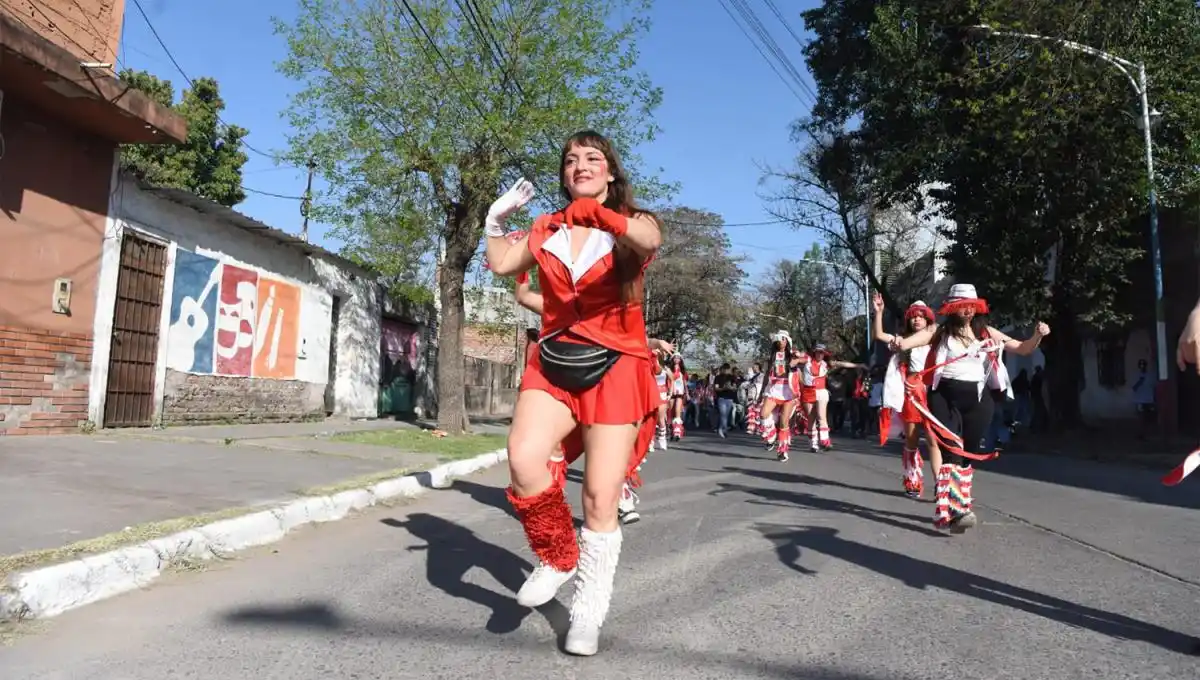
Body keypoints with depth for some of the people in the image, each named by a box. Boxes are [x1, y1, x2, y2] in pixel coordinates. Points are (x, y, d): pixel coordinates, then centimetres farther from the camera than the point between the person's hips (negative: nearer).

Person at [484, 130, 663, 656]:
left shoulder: (631, 224, -1)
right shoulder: (547, 230, 12)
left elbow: (650, 242, -26)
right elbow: (501, 264, 18)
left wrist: (600, 215, -43)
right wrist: (497, 218, 12)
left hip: (614, 369, -3)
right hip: (553, 364, 3)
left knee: (600, 500, -3)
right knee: (523, 459, -25)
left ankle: (588, 615, 16)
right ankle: (557, 558, 2)